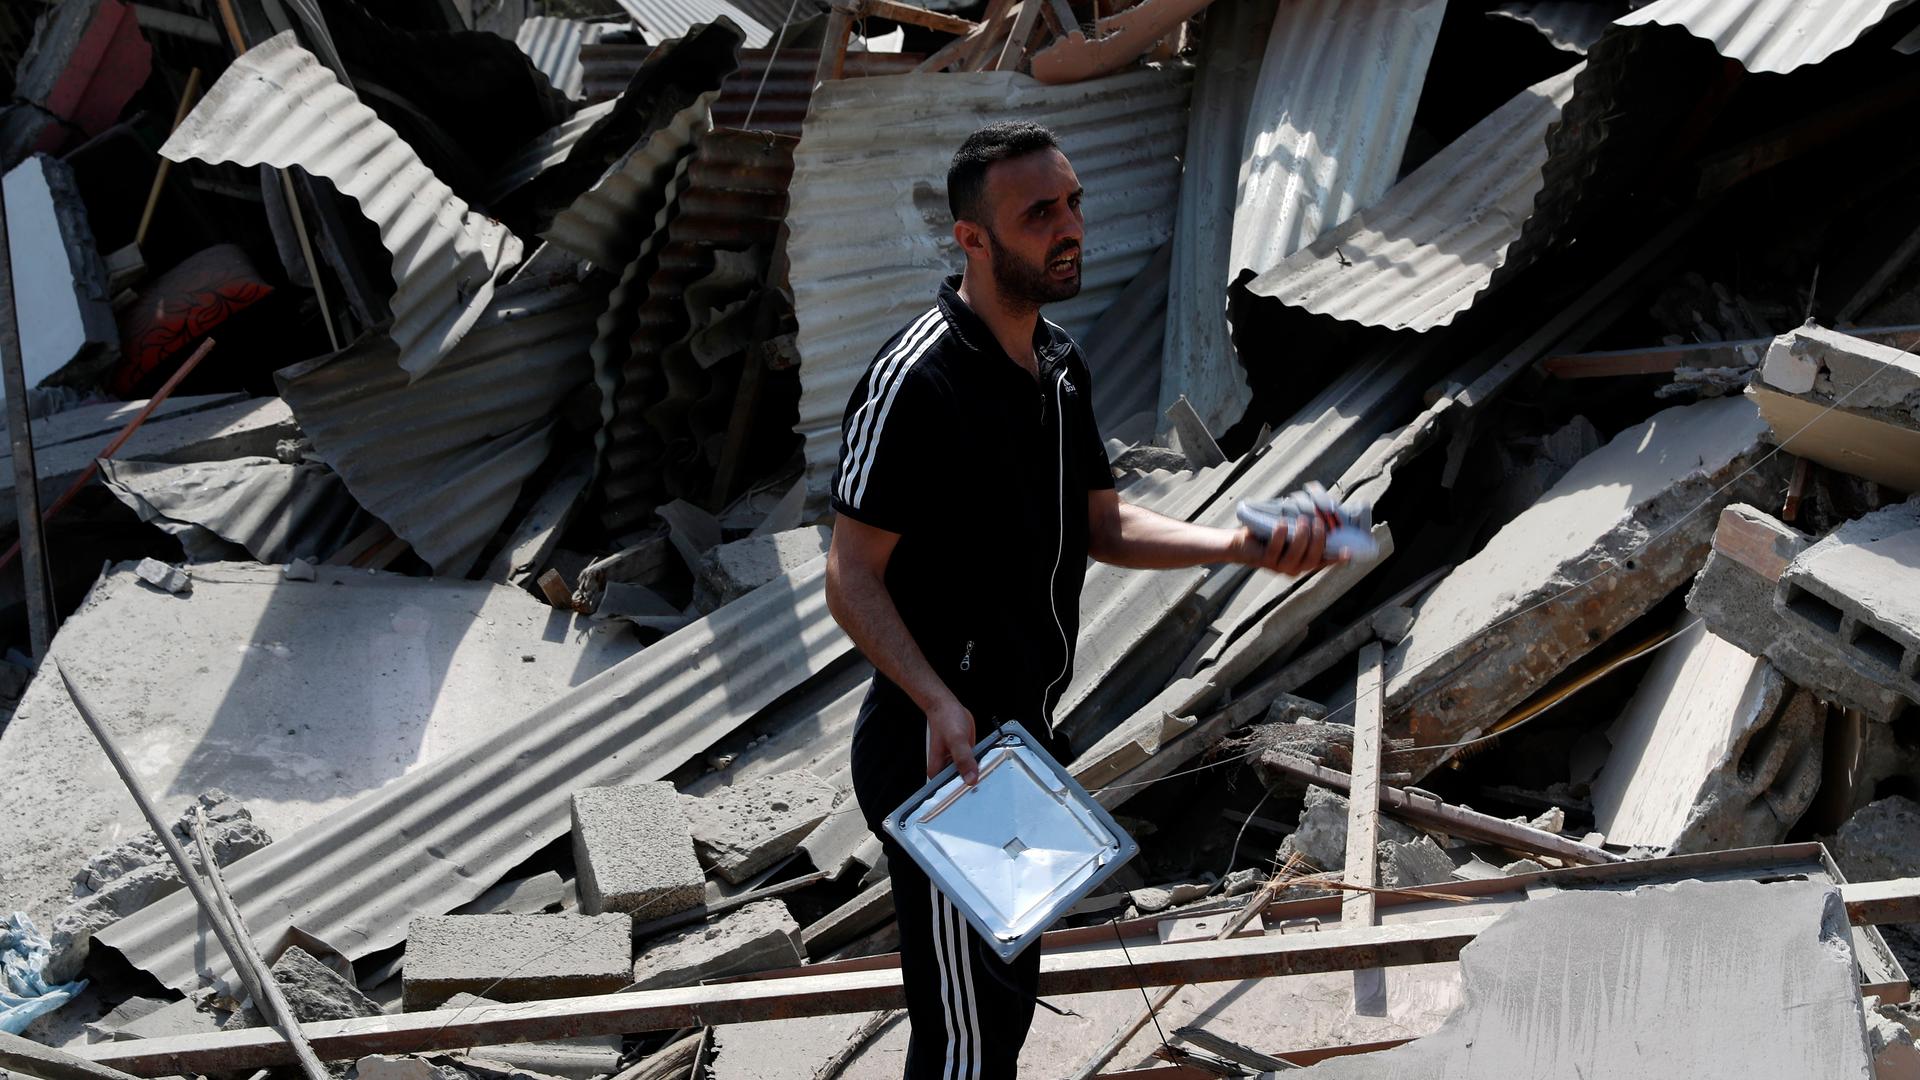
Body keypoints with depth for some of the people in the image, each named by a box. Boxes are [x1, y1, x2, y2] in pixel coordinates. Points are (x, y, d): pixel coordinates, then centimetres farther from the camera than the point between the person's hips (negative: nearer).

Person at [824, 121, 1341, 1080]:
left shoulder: (1059, 364, 7)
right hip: (939, 750, -9)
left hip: (1024, 733, 9)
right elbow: (852, 577, -20)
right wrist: (941, 706, -32)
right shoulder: (916, 378, -22)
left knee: (1008, 990, 23)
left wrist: (1243, 545, -1)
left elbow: (1103, 528, 13)